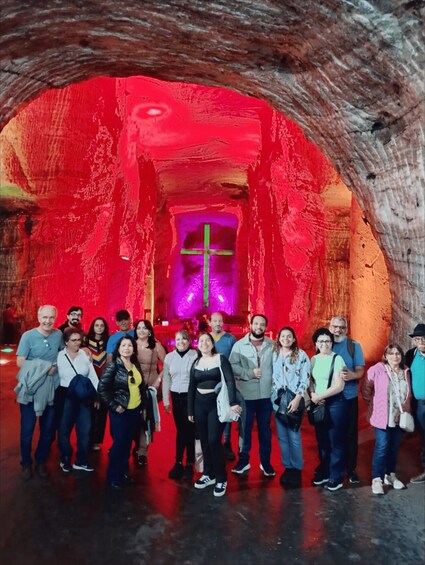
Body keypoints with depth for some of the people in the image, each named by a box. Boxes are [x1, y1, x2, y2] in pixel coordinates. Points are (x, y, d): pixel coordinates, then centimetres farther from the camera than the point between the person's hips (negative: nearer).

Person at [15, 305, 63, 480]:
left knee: (48, 429, 13)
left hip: (51, 389, 3)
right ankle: (26, 464, 27)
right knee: (27, 429, 7)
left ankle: (41, 461, 32)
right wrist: (44, 368, -18)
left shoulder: (58, 335, -1)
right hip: (31, 389, -3)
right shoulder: (28, 336, -12)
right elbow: (20, 362, -14)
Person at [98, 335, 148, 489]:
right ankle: (113, 477, 14)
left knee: (128, 442, 13)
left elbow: (142, 387, 13)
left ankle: (124, 472, 28)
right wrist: (114, 406, -14)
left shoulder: (136, 366, 5)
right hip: (120, 411, -5)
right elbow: (102, 387, -16)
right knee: (119, 442, -1)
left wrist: (144, 407, 12)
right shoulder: (113, 365, -11)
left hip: (136, 410, 5)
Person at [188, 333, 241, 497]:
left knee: (214, 441, -9)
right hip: (199, 404, 5)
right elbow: (191, 388, 12)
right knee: (204, 441, 10)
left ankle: (221, 479, 5)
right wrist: (190, 410, 11)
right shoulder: (196, 363, 8)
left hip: (216, 403, -5)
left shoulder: (221, 359, -6)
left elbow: (230, 380, -15)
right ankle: (208, 474, 25)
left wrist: (233, 403, -25)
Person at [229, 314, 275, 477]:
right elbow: (232, 366, -9)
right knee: (245, 428, 10)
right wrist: (250, 373, -17)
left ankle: (265, 462, 25)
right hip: (246, 394, -1)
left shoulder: (272, 345, 3)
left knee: (265, 428, 12)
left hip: (266, 394, 1)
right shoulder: (239, 345, -3)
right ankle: (243, 460, 25)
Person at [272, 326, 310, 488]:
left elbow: (305, 379, -7)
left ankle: (296, 469, 11)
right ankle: (287, 467, 21)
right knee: (282, 436, 8)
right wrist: (273, 396, 4)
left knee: (294, 436, -3)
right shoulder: (274, 355, 7)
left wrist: (297, 399, -15)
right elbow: (271, 376, 11)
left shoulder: (301, 355, -4)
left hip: (294, 401, -3)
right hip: (277, 400, 4)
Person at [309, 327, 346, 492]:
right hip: (318, 405, 5)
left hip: (335, 404, -5)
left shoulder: (337, 359, -10)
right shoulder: (313, 359, 7)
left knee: (335, 442, 3)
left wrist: (318, 397, -14)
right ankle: (323, 472, 30)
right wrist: (313, 395, -8)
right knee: (322, 441, 14)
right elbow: (310, 380, 12)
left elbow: (339, 386, -15)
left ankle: (336, 477, 17)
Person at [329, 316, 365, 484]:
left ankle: (350, 469, 22)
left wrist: (352, 375, -27)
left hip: (349, 397, -1)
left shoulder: (354, 346, -2)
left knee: (350, 434, 7)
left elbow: (361, 370, -5)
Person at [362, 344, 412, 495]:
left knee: (395, 447, 13)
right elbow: (365, 388, -5)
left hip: (400, 416, 5)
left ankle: (390, 475, 28)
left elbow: (408, 393, 16)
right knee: (382, 446, -6)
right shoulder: (377, 369, -13)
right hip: (383, 416, -5)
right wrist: (373, 405, 1)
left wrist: (404, 409, 9)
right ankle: (376, 479, 4)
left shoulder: (405, 372, 4)